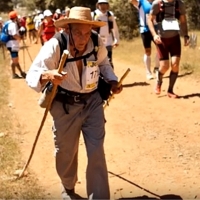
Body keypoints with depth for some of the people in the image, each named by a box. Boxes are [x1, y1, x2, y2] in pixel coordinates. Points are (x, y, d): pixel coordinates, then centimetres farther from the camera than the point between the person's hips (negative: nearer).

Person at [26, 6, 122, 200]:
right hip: (65, 106, -2)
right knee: (66, 152, 15)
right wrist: (47, 75, -46)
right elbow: (31, 75, -25)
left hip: (93, 102, 2)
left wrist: (112, 81, -7)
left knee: (96, 152, 1)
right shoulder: (54, 46, -24)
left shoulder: (97, 43, -12)